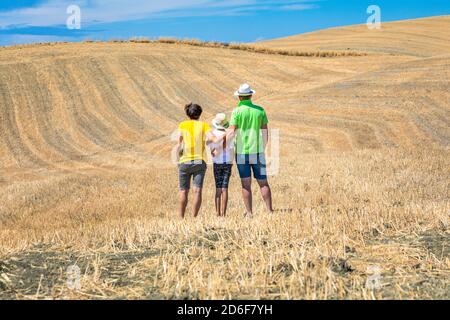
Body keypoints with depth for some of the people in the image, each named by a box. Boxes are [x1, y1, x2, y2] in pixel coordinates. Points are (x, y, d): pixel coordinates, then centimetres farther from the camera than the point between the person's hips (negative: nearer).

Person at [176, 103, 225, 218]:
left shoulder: (182, 125, 4)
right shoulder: (203, 125, 3)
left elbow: (179, 145, -1)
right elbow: (215, 140, -9)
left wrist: (178, 160, 6)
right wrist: (224, 135, 4)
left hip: (185, 162, 1)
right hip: (200, 161, 0)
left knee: (183, 191, 8)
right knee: (197, 190, -3)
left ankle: (181, 218, 11)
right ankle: (195, 217, -10)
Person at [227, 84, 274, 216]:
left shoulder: (237, 111, -6)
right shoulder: (260, 110, 3)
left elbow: (232, 132, -15)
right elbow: (265, 132, 5)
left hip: (242, 152, -2)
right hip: (257, 152, 2)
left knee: (246, 184, 4)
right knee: (263, 182, 6)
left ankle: (249, 213, 3)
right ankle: (270, 211, 3)